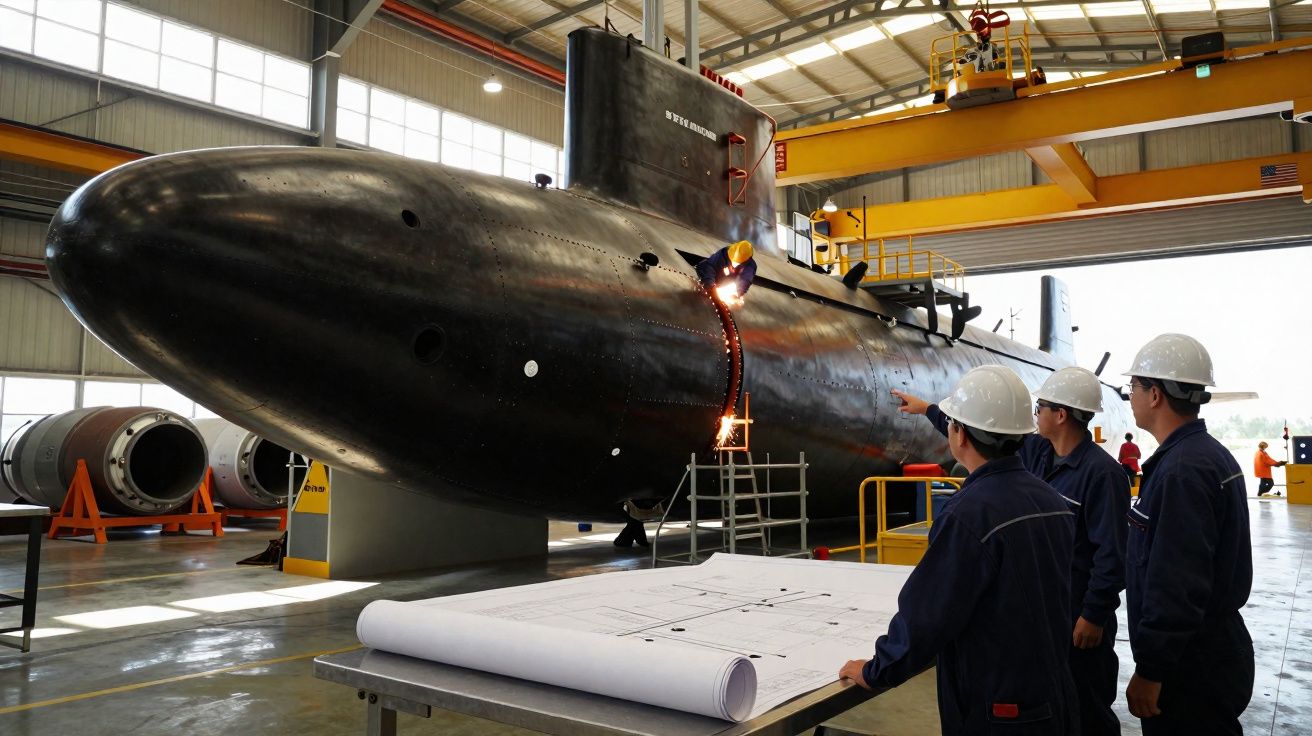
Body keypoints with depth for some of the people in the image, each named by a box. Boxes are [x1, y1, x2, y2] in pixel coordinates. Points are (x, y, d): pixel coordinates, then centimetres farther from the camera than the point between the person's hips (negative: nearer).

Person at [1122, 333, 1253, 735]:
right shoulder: (1212, 454, 10)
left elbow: (1177, 585, -27)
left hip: (1191, 669, -10)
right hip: (1216, 647, 10)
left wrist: (1149, 671, -20)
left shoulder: (1182, 470, -23)